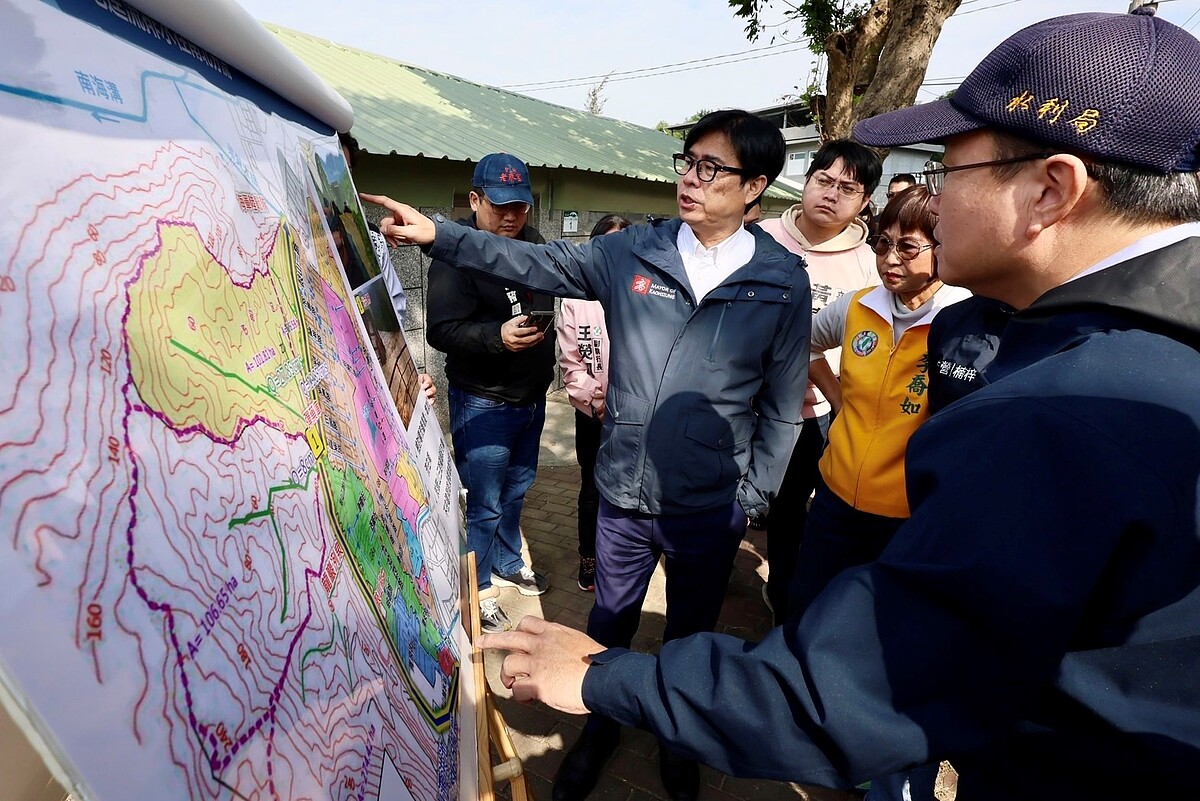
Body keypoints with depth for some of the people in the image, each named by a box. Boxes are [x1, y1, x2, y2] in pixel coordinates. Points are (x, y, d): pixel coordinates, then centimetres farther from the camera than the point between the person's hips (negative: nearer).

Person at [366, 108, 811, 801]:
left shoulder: (783, 282, -7)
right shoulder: (631, 252, -4)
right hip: (623, 492, 1)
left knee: (691, 633, 21)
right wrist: (437, 235, -8)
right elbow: (536, 264, 0)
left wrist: (752, 499, -2)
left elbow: (782, 405, -2)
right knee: (611, 620, 22)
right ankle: (601, 729, 52)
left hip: (711, 510, -1)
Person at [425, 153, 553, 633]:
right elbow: (441, 331, -22)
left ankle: (508, 563, 43)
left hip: (532, 396, 7)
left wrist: (546, 329, 7)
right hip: (484, 403, -7)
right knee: (485, 505, 4)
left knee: (517, 490, 21)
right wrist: (497, 336, -36)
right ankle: (478, 590, 25)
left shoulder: (533, 243, 9)